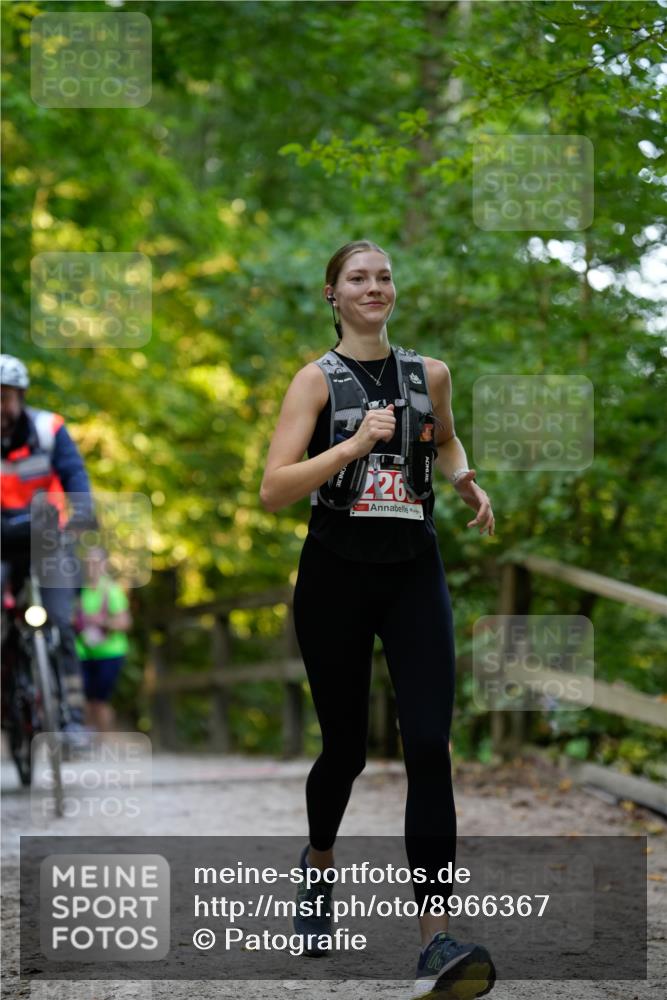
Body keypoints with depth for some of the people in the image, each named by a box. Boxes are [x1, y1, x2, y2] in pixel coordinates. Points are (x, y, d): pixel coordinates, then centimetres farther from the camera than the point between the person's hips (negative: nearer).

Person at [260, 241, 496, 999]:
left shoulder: (430, 374, 7)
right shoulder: (318, 380, -4)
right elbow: (273, 491, -13)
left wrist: (468, 483, 8)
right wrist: (356, 443, -22)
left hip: (414, 573, 2)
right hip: (336, 574, -2)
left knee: (429, 745, -13)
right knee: (345, 748, 9)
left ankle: (436, 938, -17)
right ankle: (318, 867, 42)